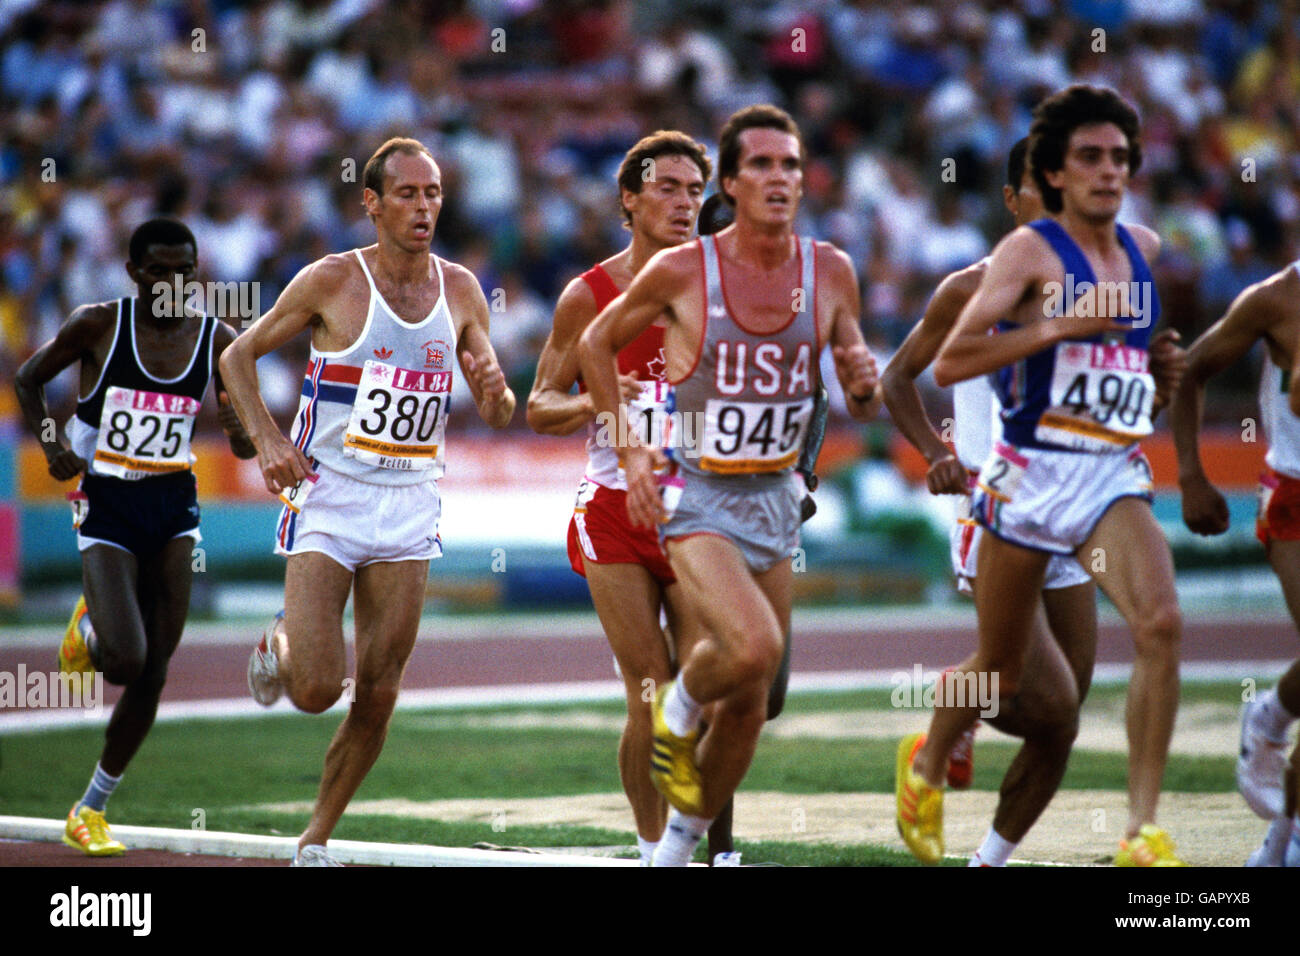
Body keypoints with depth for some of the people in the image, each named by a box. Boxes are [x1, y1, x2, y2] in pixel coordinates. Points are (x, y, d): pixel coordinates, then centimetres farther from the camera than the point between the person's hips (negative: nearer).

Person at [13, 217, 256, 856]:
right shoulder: (98, 325, -7)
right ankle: (88, 627, 20)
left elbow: (247, 446, 6)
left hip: (174, 511, 3)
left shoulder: (217, 341, 1)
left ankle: (91, 812, 17)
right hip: (107, 509, -3)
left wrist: (242, 432, -18)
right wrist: (50, 445, -9)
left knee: (153, 676, 2)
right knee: (125, 660, -19)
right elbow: (28, 380, 7)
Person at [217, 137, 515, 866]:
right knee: (316, 690, -12)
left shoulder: (461, 290, 5)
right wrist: (269, 443, -11)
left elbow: (499, 413, 10)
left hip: (409, 507, 4)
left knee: (378, 695, 2)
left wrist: (496, 391, -14)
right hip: (329, 499, -4)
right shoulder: (333, 280, -7)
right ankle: (279, 647, 24)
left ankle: (317, 840, 18)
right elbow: (239, 356, 2)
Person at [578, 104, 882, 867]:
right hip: (696, 497, -4)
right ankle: (678, 711, 5)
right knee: (754, 647, -28)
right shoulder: (681, 272, -13)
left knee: (750, 704, 9)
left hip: (777, 501, 4)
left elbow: (863, 408, 6)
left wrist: (865, 385, -18)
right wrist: (628, 448, -4)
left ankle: (680, 844, 29)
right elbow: (596, 345, 4)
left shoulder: (831, 273, -3)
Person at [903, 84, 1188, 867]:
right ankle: (926, 766, 41)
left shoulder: (1144, 250, 11)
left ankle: (1144, 831, -19)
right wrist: (1065, 325, -22)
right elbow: (950, 363, -17)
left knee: (1161, 625, -22)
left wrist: (1164, 372, 12)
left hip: (1115, 478, 4)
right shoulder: (1029, 251, -7)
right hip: (1031, 477, -4)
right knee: (1001, 672, 9)